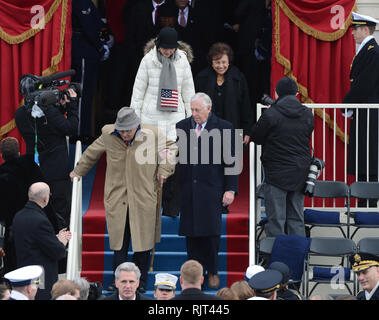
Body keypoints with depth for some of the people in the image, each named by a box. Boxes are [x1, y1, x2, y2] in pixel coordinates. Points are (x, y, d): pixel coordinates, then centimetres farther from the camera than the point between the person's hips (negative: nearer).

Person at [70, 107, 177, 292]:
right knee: (119, 243, 1)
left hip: (143, 200, -1)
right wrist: (78, 171, 32)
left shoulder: (152, 135, -5)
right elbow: (92, 153, 21)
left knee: (142, 242, 3)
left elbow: (170, 148, 16)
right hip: (117, 200, 1)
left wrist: (163, 170, 6)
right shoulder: (108, 135, 0)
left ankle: (141, 283, 15)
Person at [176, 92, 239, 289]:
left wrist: (230, 190, -6)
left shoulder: (224, 128, -2)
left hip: (211, 190, -3)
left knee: (211, 232, 1)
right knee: (191, 233, 5)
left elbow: (231, 161, -2)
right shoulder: (182, 127, 6)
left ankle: (212, 272, 17)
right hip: (187, 190, 3)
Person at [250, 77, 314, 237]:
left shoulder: (271, 115, -14)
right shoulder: (307, 114, 1)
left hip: (277, 175, -5)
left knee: (276, 220, 0)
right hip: (300, 173, 5)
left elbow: (255, 137, -3)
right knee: (297, 219, 12)